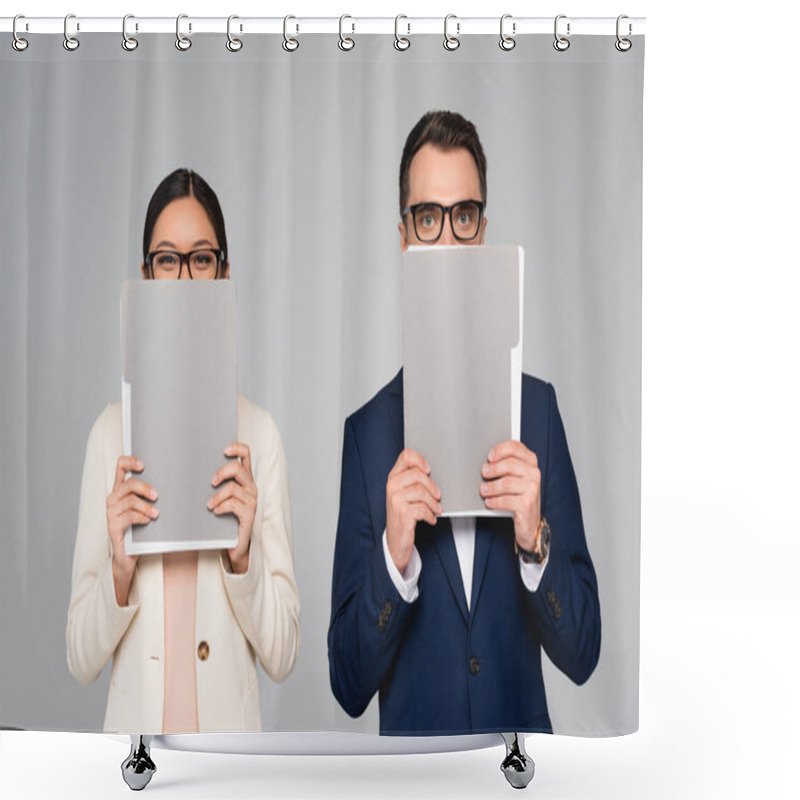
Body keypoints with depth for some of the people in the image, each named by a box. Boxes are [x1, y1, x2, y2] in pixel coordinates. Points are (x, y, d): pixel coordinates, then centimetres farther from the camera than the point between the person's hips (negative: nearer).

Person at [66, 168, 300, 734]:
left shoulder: (258, 432, -4)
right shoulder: (112, 430, -2)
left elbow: (282, 654, -4)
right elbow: (81, 659, -2)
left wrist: (243, 555, -18)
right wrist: (119, 569, -18)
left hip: (229, 720, 0)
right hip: (136, 721, 1)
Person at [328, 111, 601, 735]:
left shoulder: (537, 406, 3)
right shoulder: (367, 429, 0)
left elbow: (583, 653, 2)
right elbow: (348, 685, 0)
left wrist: (535, 540, -14)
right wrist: (394, 556, -16)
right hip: (413, 736, -1)